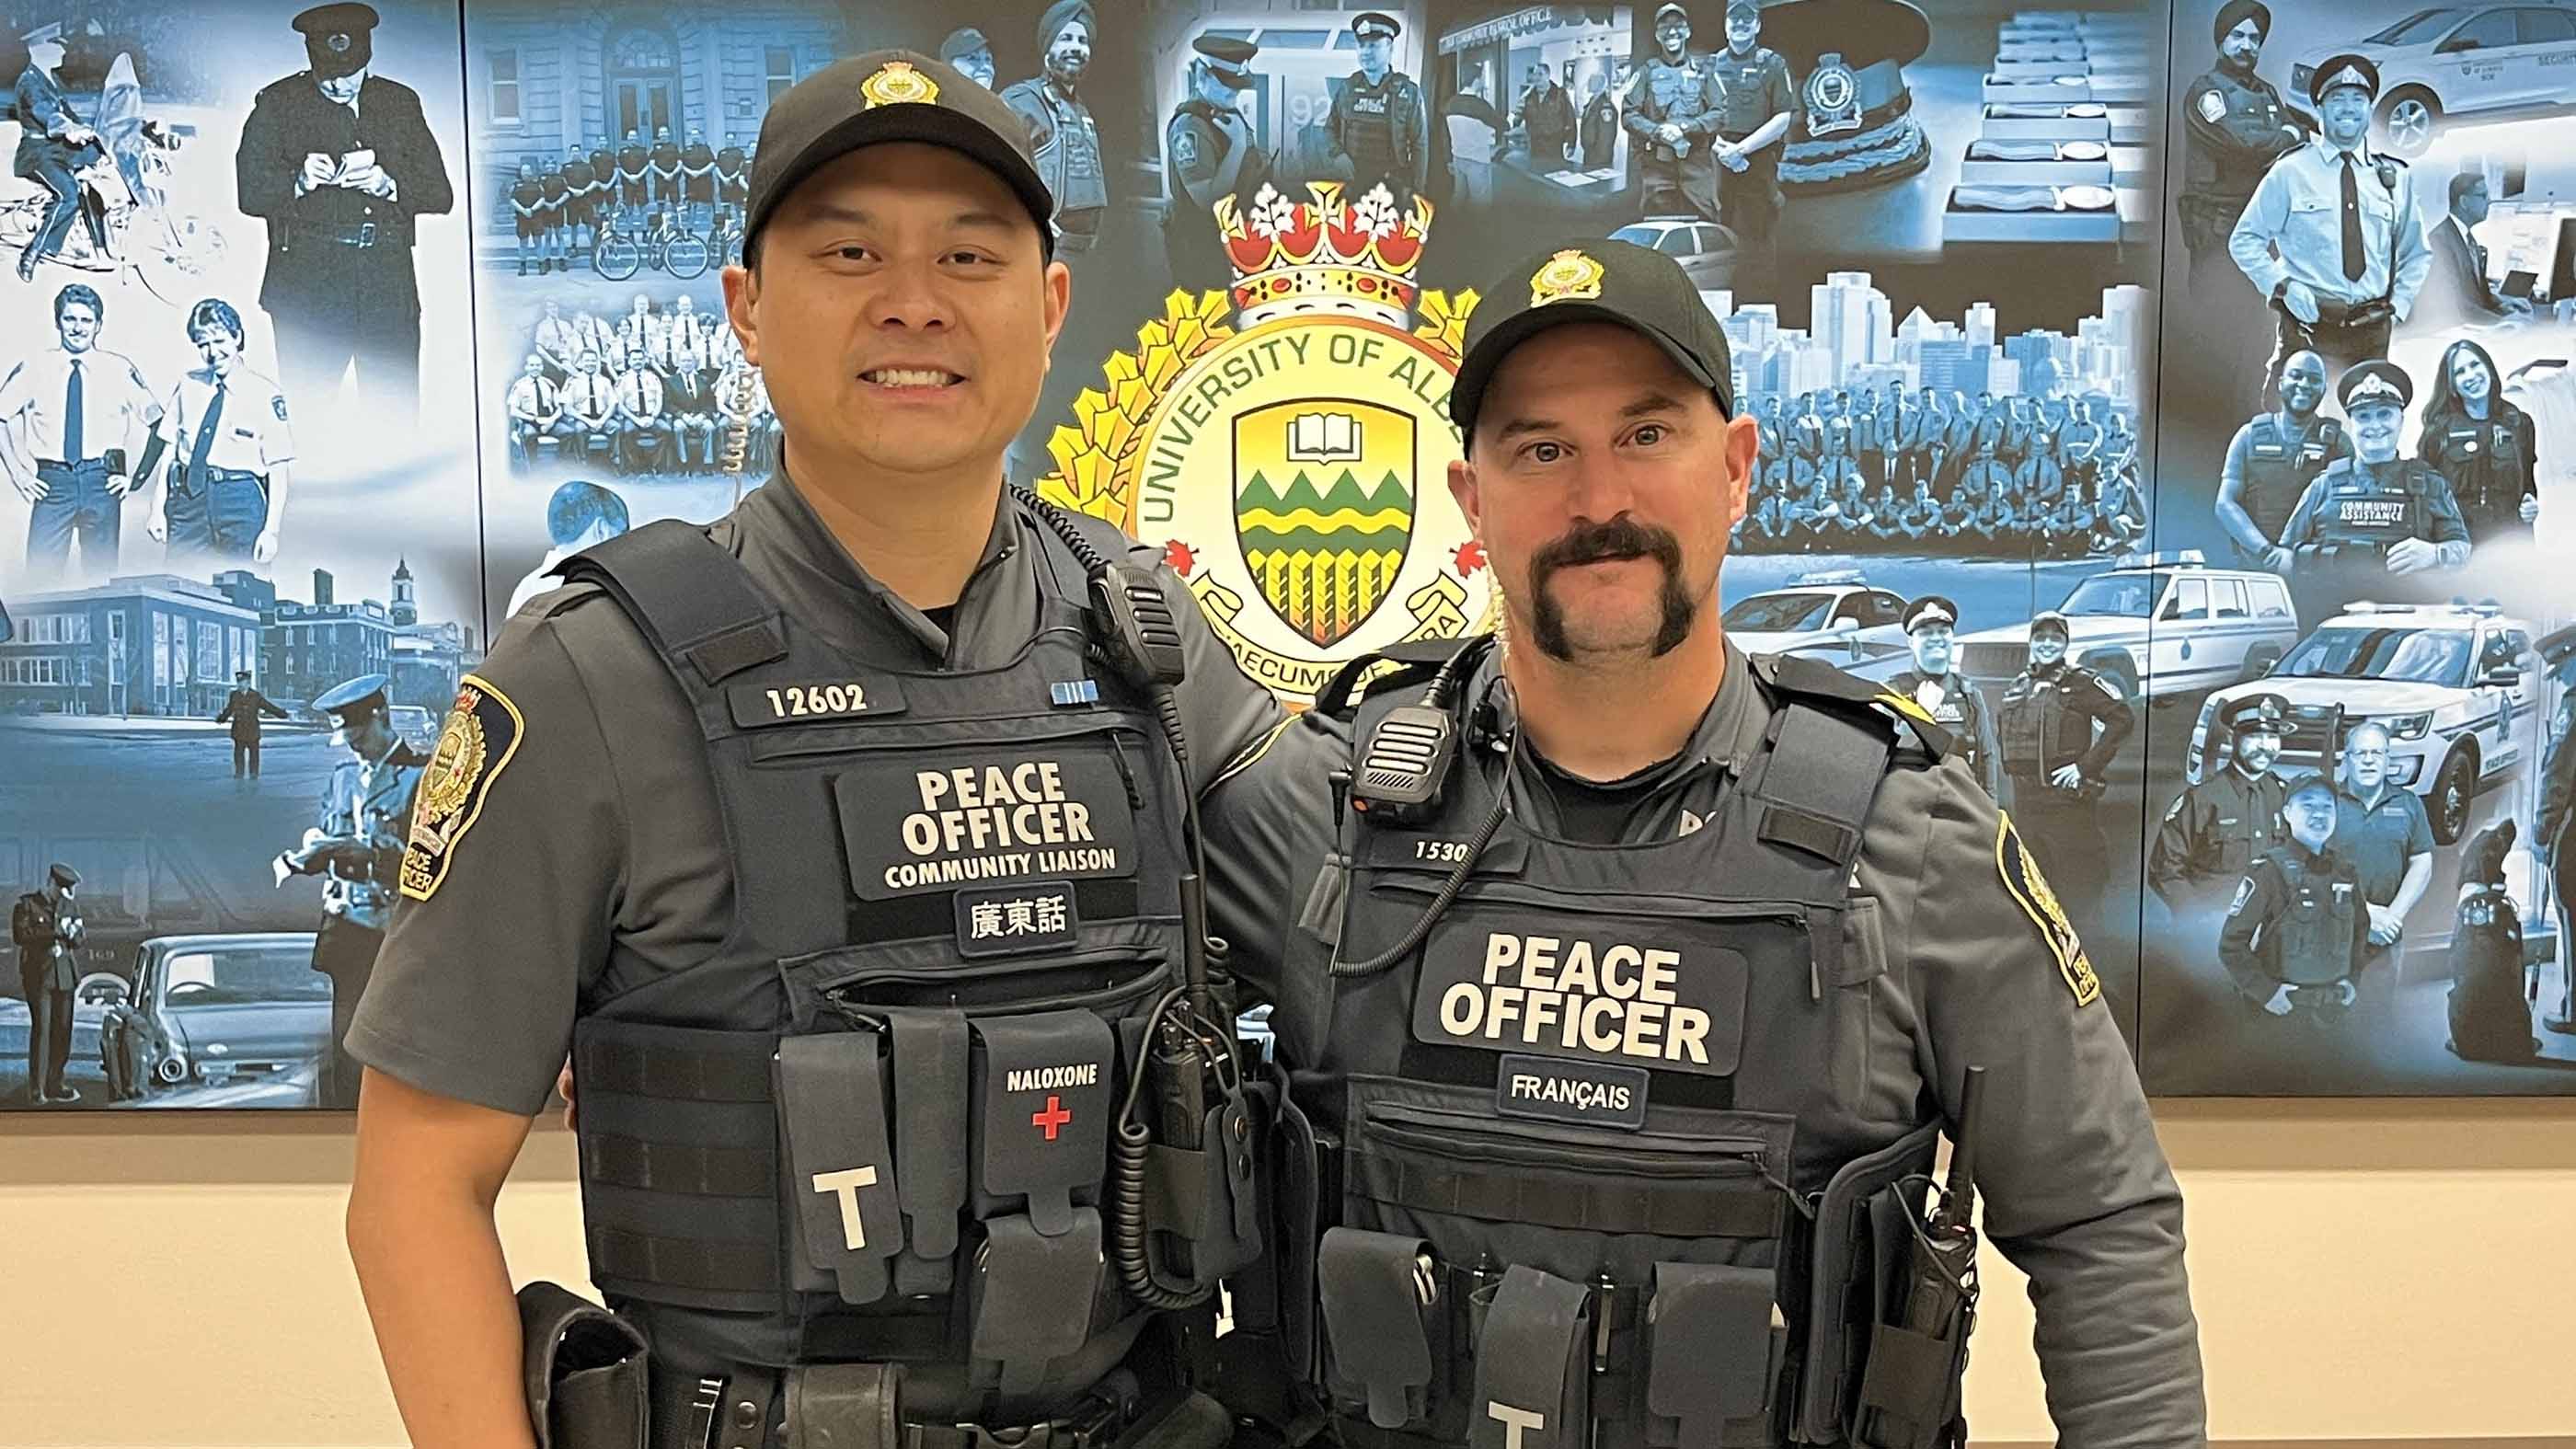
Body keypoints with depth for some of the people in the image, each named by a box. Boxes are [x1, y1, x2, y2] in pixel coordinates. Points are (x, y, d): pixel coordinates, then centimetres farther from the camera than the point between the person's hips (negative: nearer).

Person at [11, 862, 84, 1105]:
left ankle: (54, 1085, 9)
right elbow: (19, 936, -14)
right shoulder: (26, 905, -1)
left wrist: (75, 933, -12)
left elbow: (83, 935, 11)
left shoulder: (69, 906, 14)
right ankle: (36, 1090, -7)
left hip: (65, 975, 5)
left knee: (62, 1030, 2)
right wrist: (53, 932, -21)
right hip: (38, 975, -5)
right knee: (41, 1028, -10)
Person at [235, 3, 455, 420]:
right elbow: (249, 193, 3)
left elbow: (441, 194, 10)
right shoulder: (277, 103, 10)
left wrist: (389, 185, -9)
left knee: (397, 412, -3)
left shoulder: (401, 103, 16)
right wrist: (299, 181, -16)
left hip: (388, 287, 2)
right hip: (307, 287, -2)